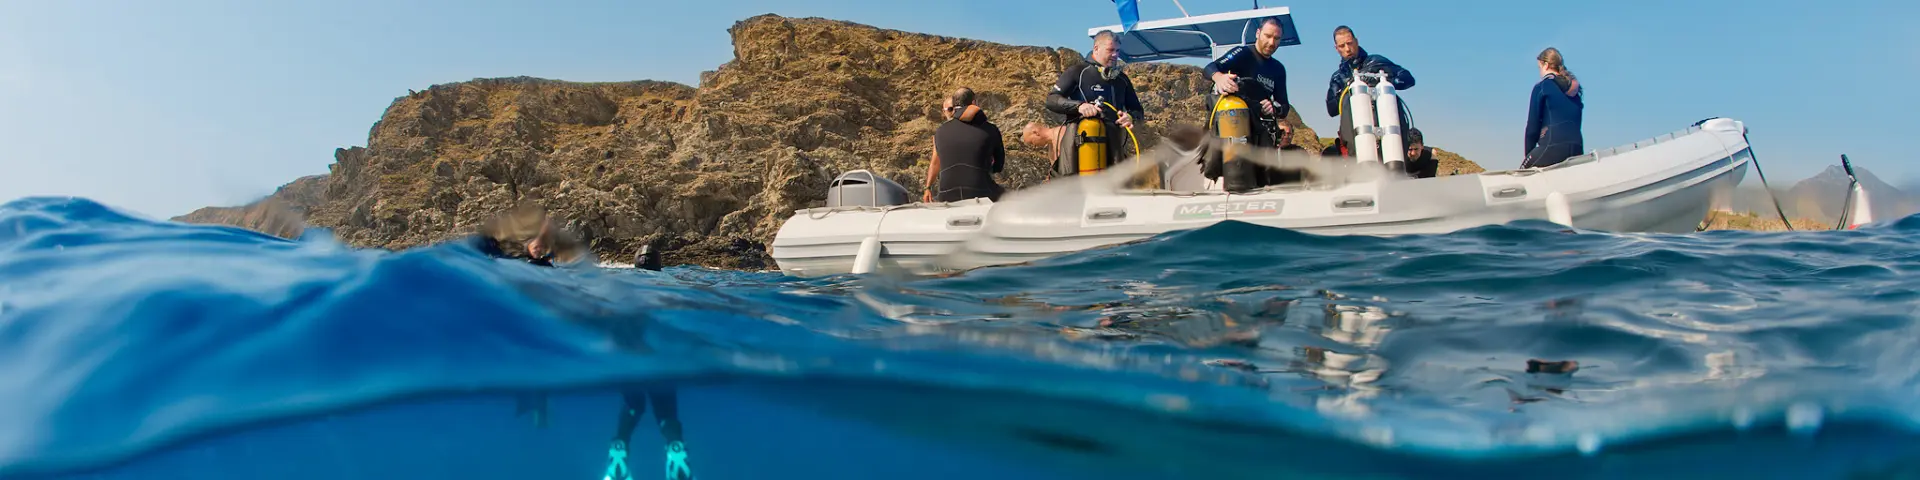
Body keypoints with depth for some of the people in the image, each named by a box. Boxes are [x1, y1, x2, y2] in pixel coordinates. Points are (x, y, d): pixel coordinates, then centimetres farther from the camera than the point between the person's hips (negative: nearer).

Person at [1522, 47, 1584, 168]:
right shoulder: (1575, 88, 22)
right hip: (1577, 148, 6)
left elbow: (1533, 124, 0)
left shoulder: (1542, 87, 3)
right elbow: (1576, 123, 21)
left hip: (1553, 146, -6)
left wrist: (1528, 154, 7)